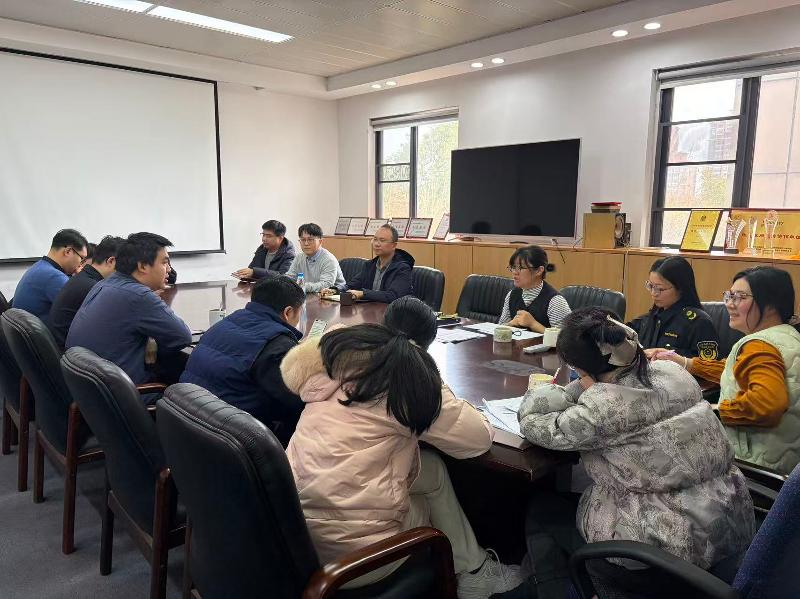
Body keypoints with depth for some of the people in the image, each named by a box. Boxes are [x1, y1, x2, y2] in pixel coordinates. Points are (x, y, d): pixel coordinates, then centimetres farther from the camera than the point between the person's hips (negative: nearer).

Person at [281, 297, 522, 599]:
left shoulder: (342, 349, 2)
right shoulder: (415, 383, -11)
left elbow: (292, 370, 24)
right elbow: (480, 437, -1)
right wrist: (435, 396, 15)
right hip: (352, 549, -6)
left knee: (432, 468, 21)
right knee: (434, 472, 19)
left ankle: (469, 567, 37)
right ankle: (474, 571, 34)